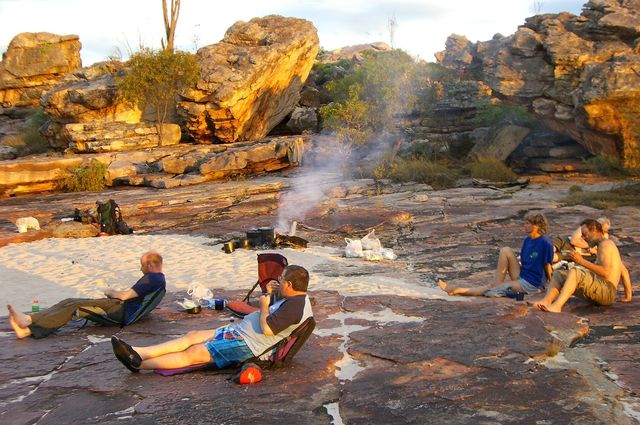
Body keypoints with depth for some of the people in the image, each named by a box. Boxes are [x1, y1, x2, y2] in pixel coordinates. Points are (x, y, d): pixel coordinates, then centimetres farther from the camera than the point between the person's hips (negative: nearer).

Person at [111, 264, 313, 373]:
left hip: (248, 344, -11)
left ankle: (138, 364, -10)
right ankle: (137, 353, -4)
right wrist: (267, 294, 8)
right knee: (192, 336, 0)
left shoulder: (295, 305, -21)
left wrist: (264, 306, -11)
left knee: (195, 353, -13)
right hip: (240, 331, 11)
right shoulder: (293, 299, 13)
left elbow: (267, 328, -28)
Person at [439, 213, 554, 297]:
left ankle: (457, 290, -7)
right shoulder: (527, 240, 9)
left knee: (491, 287, -11)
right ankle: (498, 283, -7)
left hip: (531, 284, -8)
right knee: (506, 250, -5)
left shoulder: (545, 243, -17)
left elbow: (548, 266, -12)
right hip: (521, 277, 8)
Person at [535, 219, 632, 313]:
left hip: (606, 290, -10)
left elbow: (605, 272, -20)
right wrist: (628, 295, 25)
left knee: (574, 271, -31)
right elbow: (624, 271, 26)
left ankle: (556, 306, -45)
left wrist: (582, 261, -15)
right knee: (559, 274, 4)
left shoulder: (605, 243, -7)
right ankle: (546, 302, -23)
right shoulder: (606, 245, 24)